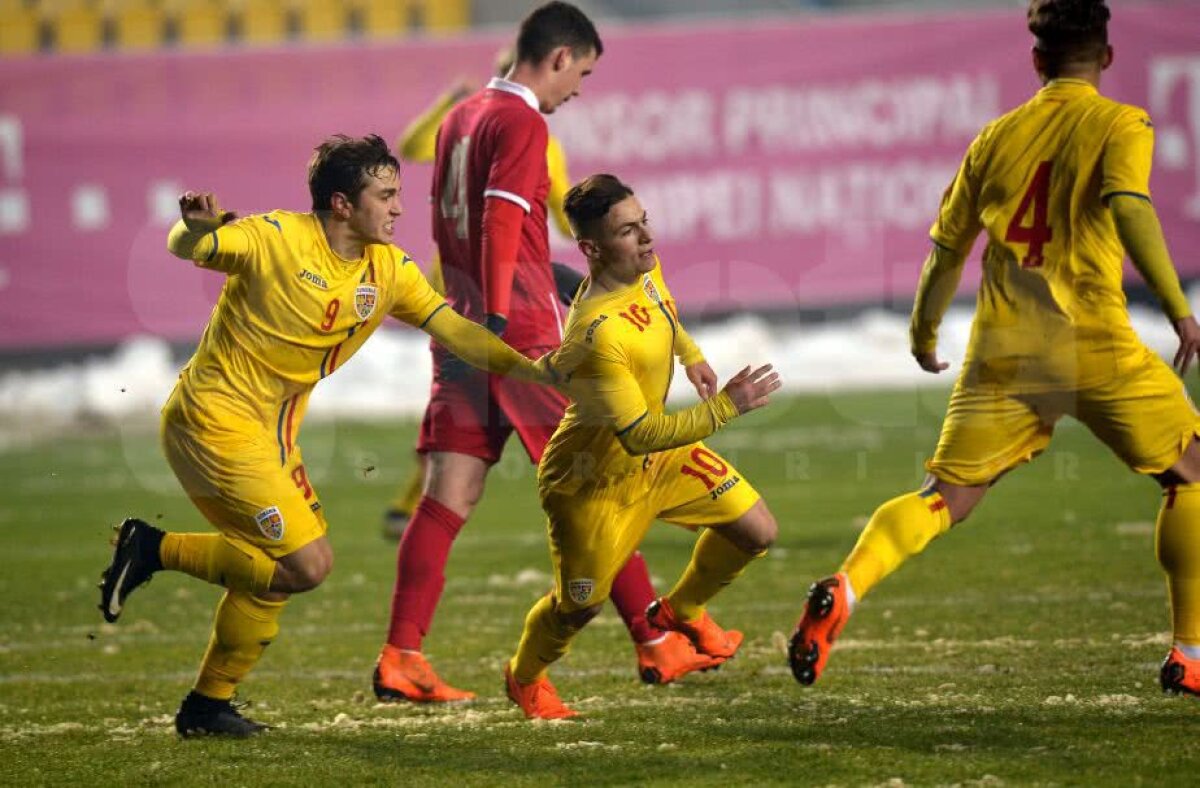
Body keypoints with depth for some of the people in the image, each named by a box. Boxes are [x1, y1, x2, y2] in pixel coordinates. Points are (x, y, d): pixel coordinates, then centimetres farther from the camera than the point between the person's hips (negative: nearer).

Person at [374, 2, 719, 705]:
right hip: (520, 333, -8)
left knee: (449, 498, 0)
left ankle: (401, 659, -8)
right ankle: (655, 645, 7)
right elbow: (501, 225, -20)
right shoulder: (522, 124, -9)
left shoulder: (461, 118, 17)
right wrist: (496, 323, -25)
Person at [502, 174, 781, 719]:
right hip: (595, 481, -8)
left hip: (660, 456, 8)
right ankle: (524, 678, 39)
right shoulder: (597, 334, -39)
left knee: (757, 532, 4)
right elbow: (640, 436, -37)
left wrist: (689, 353, 13)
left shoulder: (644, 269, -12)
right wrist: (725, 408, -37)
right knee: (580, 606, 6)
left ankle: (681, 611, 32)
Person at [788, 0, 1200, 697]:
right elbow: (1128, 203, -20)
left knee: (948, 497, 7)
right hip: (1092, 340, -4)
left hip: (1002, 348, 4)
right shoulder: (1120, 125, 0)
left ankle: (843, 591, -20)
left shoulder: (998, 135, 14)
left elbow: (947, 247, 17)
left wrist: (923, 336, 32)